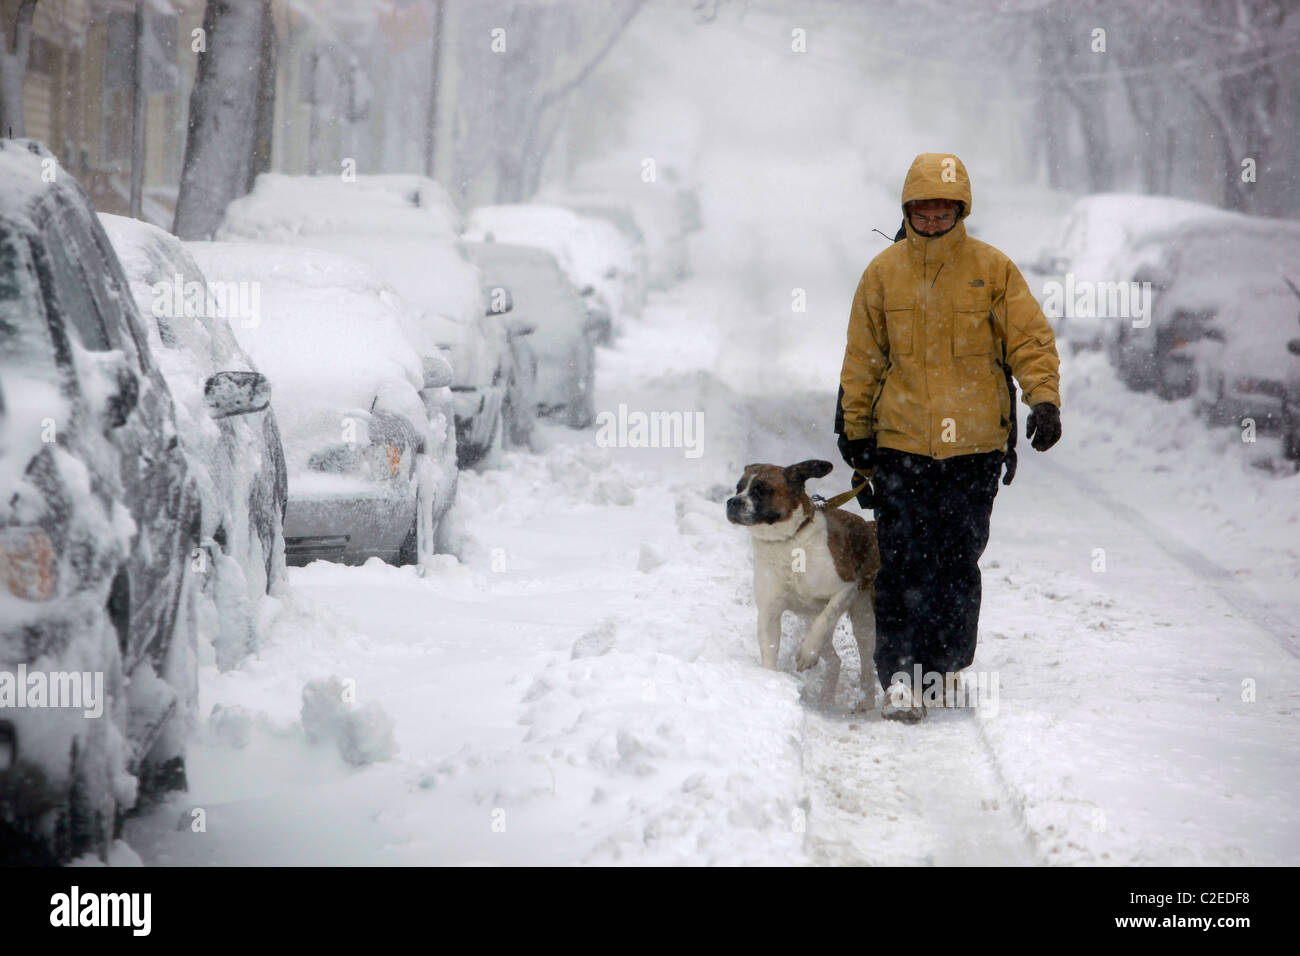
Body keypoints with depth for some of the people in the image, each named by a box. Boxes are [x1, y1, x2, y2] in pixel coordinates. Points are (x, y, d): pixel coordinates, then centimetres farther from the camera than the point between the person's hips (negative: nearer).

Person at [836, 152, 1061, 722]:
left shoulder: (993, 269, 2)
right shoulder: (883, 273, 6)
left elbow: (1031, 339, 1)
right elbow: (862, 358, 12)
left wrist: (1044, 399, -13)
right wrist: (855, 429, 10)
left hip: (974, 444, 0)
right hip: (901, 442, 0)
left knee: (959, 562, 6)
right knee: (902, 563, -6)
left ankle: (944, 665, 20)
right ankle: (899, 675, -6)